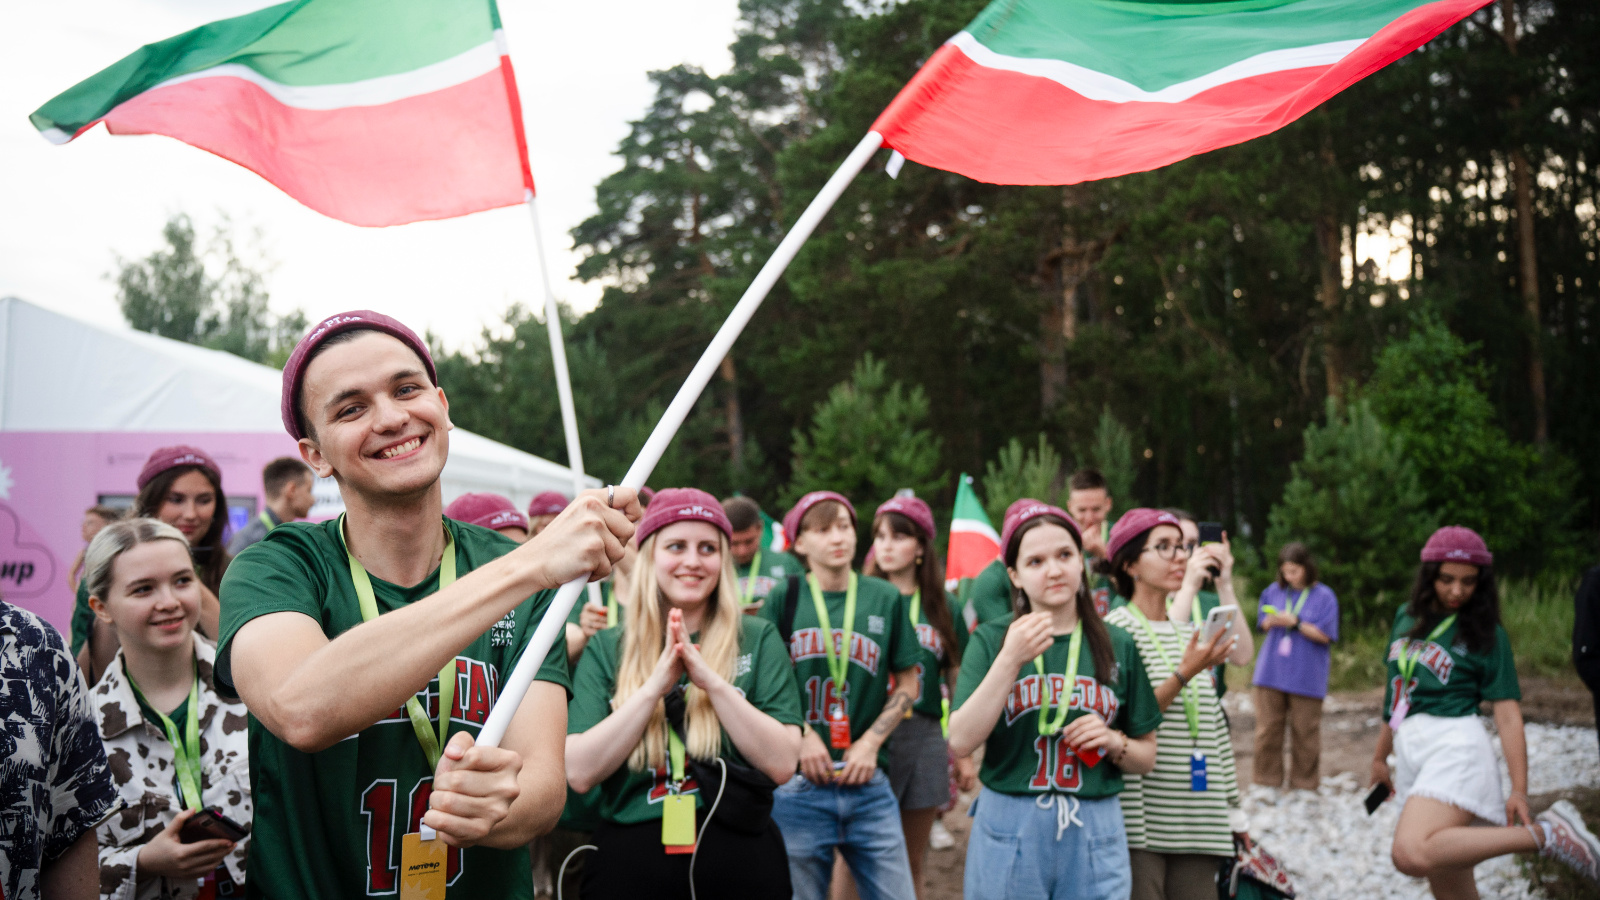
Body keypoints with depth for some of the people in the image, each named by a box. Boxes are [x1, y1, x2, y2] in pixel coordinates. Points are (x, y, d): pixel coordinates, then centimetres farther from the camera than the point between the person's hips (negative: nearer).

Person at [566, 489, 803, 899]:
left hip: (740, 862, 0)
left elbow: (781, 764, -9)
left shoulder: (758, 639, 0)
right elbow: (579, 773, -8)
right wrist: (654, 686, -17)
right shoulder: (606, 649, 2)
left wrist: (712, 681, -18)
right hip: (629, 863, 0)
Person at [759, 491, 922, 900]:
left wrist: (871, 742, -1)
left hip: (868, 786, 1)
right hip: (799, 784, -1)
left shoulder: (885, 599, 6)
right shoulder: (784, 599, 2)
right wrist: (801, 736, -7)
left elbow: (907, 685, 11)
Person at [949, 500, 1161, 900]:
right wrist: (1011, 658, -17)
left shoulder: (1117, 645, 6)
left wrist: (1114, 742, -9)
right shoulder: (991, 639, 1)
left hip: (1095, 836, 2)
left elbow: (1145, 758, 13)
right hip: (1008, 832, -1)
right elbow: (961, 741, -11)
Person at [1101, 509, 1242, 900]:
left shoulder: (1190, 633, 15)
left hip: (1196, 820, 6)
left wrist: (1231, 807, 18)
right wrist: (1184, 674, -19)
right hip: (1140, 821, -6)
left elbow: (1213, 726, 18)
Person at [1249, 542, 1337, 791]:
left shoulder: (1324, 597, -2)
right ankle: (1266, 781, 13)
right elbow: (1262, 623, 14)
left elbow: (1324, 636, -6)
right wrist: (1272, 621, -8)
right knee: (1267, 729, 4)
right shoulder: (1273, 591, 8)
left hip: (1306, 675, -3)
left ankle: (1304, 784, 15)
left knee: (1305, 732, 3)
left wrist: (1295, 622, -15)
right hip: (1271, 673, 3)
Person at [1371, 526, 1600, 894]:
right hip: (1411, 753, 6)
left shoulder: (1487, 634, 3)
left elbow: (1508, 715, -2)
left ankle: (1543, 834, -20)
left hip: (1455, 744, -6)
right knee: (1451, 889, 4)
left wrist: (1519, 790, -10)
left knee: (1412, 855, -31)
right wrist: (1380, 756, 30)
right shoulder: (1405, 618, 17)